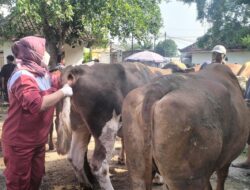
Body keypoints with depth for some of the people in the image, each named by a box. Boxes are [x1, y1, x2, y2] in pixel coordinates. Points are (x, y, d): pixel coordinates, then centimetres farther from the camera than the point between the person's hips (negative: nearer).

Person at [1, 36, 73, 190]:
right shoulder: (22, 77, -24)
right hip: (19, 141, -9)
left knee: (36, 177, 22)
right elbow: (37, 104, -35)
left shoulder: (43, 74, 6)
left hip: (38, 139, 9)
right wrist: (63, 92, -25)